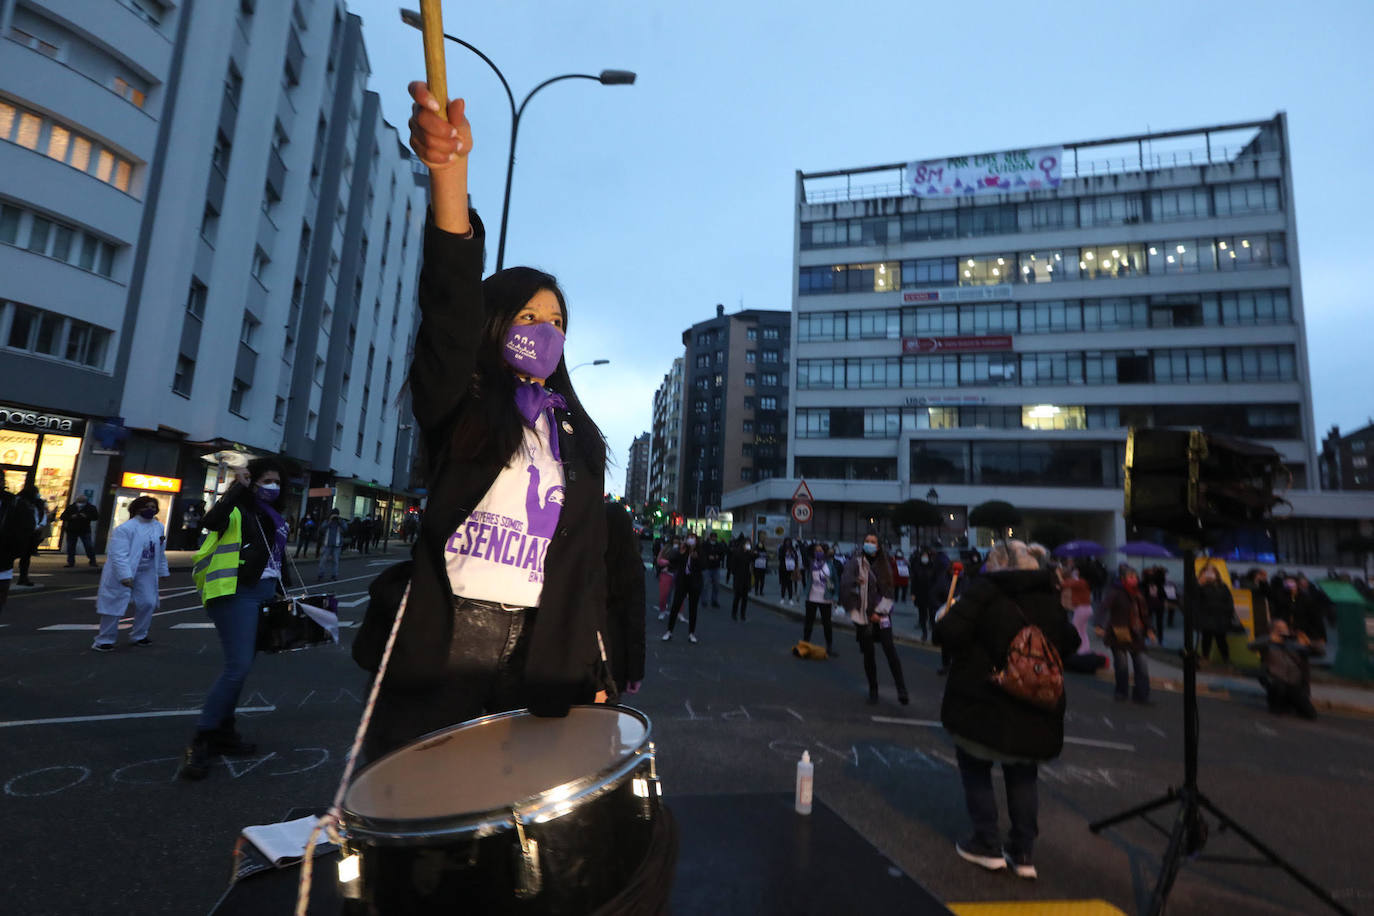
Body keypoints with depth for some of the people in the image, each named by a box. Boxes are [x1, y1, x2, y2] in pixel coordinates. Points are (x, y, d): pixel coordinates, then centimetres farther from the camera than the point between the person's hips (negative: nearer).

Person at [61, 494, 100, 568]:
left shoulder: (90, 508, 0)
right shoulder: (70, 508, 5)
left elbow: (96, 517, -6)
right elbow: (63, 517, 2)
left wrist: (86, 517, -22)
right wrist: (71, 517, -18)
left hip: (85, 531, -2)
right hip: (71, 531, 3)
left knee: (89, 546, -8)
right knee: (70, 547, 6)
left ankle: (92, 561, -1)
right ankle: (70, 562, 16)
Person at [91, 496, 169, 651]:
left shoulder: (159, 527, 5)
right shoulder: (125, 528, -17)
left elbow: (161, 553, 14)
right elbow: (119, 554, -23)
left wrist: (163, 571, 16)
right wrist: (125, 576, -29)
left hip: (146, 574, 6)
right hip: (123, 574, -6)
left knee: (147, 603, 8)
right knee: (115, 605, -1)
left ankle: (138, 636, 26)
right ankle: (104, 640, 14)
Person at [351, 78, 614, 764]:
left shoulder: (578, 439, 12)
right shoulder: (456, 406, 2)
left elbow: (587, 558, 10)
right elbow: (451, 309, -20)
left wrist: (592, 674, 6)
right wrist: (450, 173, -35)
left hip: (539, 662, 3)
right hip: (437, 654, -2)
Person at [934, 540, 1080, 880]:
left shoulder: (985, 589, -12)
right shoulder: (1051, 597, 5)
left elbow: (949, 633, -20)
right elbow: (1067, 645, 13)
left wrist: (943, 618, 0)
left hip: (982, 702, -5)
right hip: (1035, 709, 5)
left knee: (975, 767, 15)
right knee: (1023, 775, 21)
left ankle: (988, 845, 19)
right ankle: (1023, 852, 23)